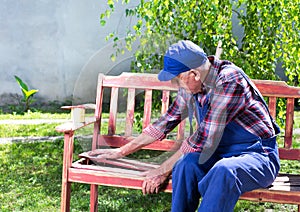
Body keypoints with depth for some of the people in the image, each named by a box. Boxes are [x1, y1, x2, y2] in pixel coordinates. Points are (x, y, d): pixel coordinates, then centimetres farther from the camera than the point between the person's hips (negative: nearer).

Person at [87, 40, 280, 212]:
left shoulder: (229, 81, -23)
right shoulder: (191, 86, 0)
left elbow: (204, 138, -23)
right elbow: (167, 121, 12)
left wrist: (164, 170, -15)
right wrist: (122, 151, 15)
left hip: (259, 155, -6)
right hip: (221, 154, 6)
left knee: (225, 170, -39)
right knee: (186, 163, -27)